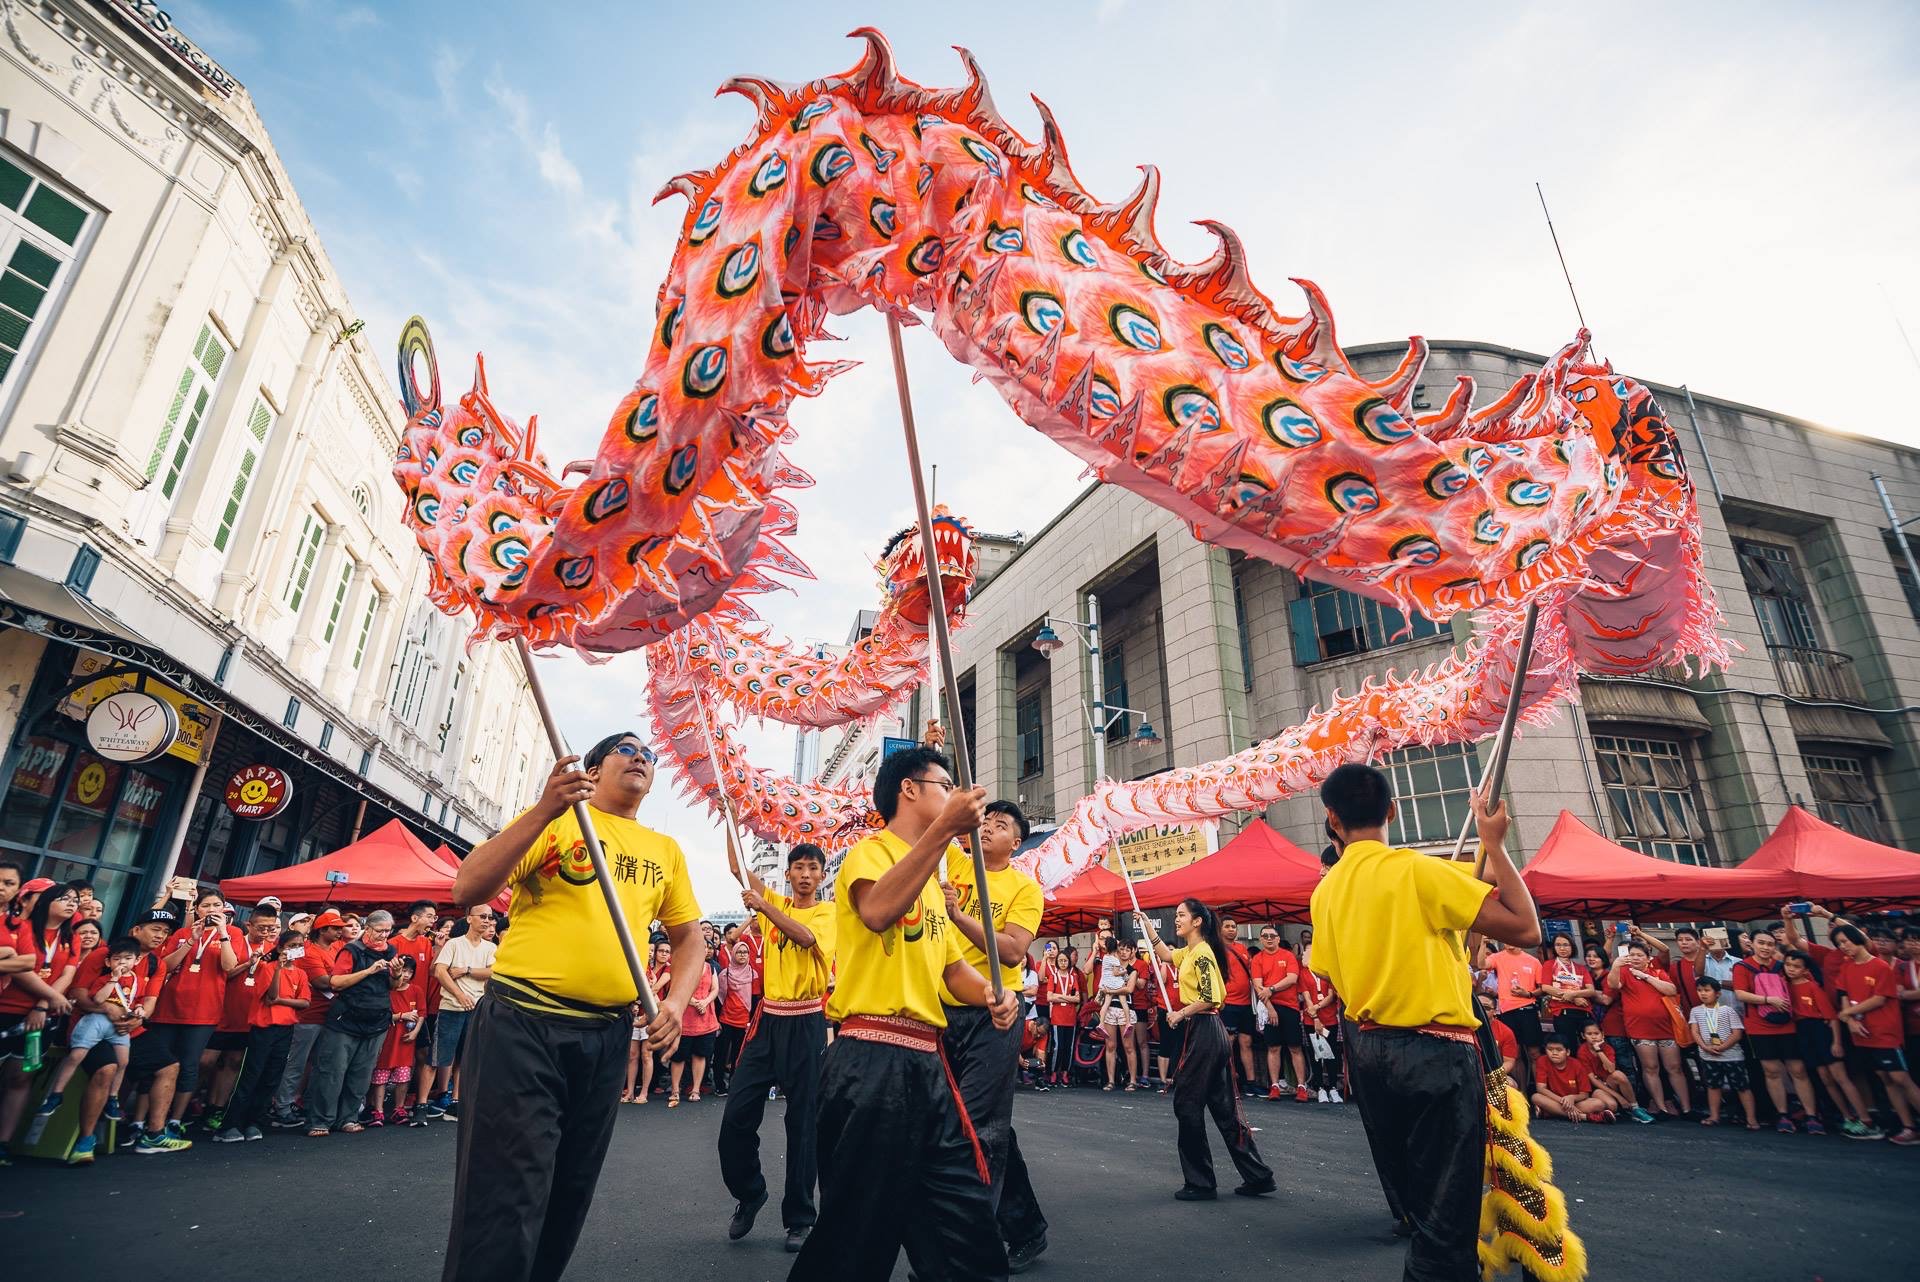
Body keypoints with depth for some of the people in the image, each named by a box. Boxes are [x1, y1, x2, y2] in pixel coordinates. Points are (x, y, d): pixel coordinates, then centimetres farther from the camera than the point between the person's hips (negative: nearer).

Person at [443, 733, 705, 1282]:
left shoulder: (666, 850, 11)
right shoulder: (553, 819, -1)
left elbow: (690, 936, 15)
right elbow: (467, 891, -10)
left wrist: (676, 1000, -4)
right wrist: (544, 811, -21)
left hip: (607, 1037, 5)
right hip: (521, 1024, -5)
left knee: (568, 1197, 17)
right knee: (506, 1204, -6)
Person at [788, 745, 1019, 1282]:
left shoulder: (931, 882, 19)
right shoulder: (871, 851, -6)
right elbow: (878, 912, -29)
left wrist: (992, 994, 1)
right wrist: (945, 829, -32)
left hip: (927, 1061, 9)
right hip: (873, 1060, -9)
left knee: (967, 1214, 14)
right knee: (862, 1227, 2)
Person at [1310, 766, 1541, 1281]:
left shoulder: (1326, 892, 4)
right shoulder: (1417, 869, -16)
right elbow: (1526, 930, -16)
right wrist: (1494, 846, -6)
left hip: (1368, 1052, 7)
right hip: (1436, 1052, -6)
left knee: (1413, 1205, 22)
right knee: (1445, 1214, 2)